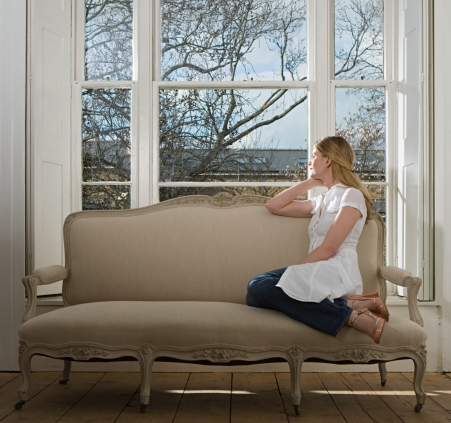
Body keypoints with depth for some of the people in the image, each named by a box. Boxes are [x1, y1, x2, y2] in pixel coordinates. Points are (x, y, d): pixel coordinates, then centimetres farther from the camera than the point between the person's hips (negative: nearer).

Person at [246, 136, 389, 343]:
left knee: (258, 287, -26)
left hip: (337, 273, -8)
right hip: (318, 273, 8)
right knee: (255, 291, -18)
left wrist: (292, 271, -11)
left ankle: (350, 312, -22)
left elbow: (328, 249, -9)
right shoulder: (321, 201, 26)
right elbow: (274, 206, 26)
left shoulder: (351, 195, 2)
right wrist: (309, 182, 24)